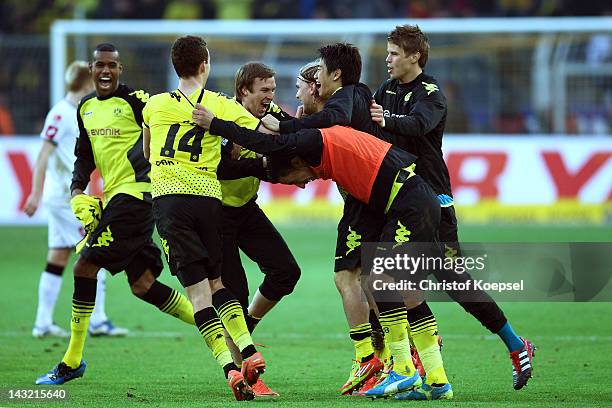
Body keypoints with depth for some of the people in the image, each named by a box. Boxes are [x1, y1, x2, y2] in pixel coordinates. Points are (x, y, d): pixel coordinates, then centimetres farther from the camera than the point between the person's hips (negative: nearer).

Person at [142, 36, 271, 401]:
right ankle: (249, 352, 5)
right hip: (208, 197, 1)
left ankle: (230, 368, -16)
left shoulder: (155, 106, 10)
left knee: (198, 289, -4)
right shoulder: (222, 106, 5)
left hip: (168, 197, -1)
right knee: (217, 281, 19)